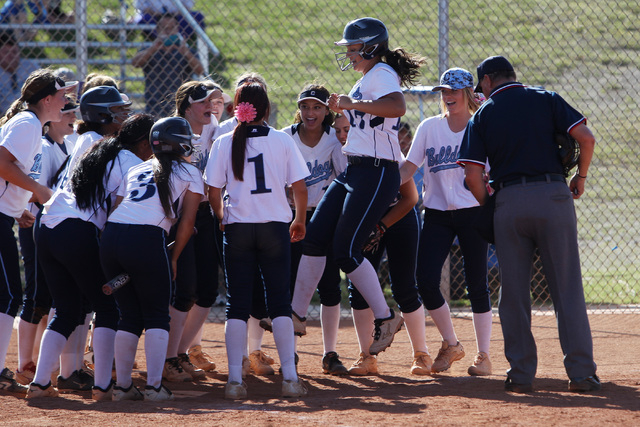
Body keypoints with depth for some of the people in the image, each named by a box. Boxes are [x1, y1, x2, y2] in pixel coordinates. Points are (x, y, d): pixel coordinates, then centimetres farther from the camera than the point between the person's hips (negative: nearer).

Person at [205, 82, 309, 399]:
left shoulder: (224, 143, -1)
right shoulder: (282, 141, -1)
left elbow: (213, 192, -1)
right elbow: (299, 188, -1)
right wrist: (300, 221, 15)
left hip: (238, 228, 0)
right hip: (275, 227, 0)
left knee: (237, 304, 4)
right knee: (279, 302, 5)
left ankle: (235, 379, -3)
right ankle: (290, 377, 0)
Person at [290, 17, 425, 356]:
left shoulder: (381, 73, -11)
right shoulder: (366, 79, 20)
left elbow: (398, 106, -32)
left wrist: (353, 103, -30)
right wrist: (343, 107, 22)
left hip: (376, 173, -10)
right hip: (353, 172, 10)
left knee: (346, 250, -11)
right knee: (314, 237, 4)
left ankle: (386, 318, -1)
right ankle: (297, 315, 9)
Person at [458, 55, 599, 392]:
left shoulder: (483, 115, 7)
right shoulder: (546, 99, 9)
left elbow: (473, 175, -2)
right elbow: (586, 138, -2)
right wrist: (580, 178, 13)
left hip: (509, 200, 0)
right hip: (554, 194, 0)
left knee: (513, 292, 8)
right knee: (567, 289, 3)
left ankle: (521, 374, 6)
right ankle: (581, 372, -2)